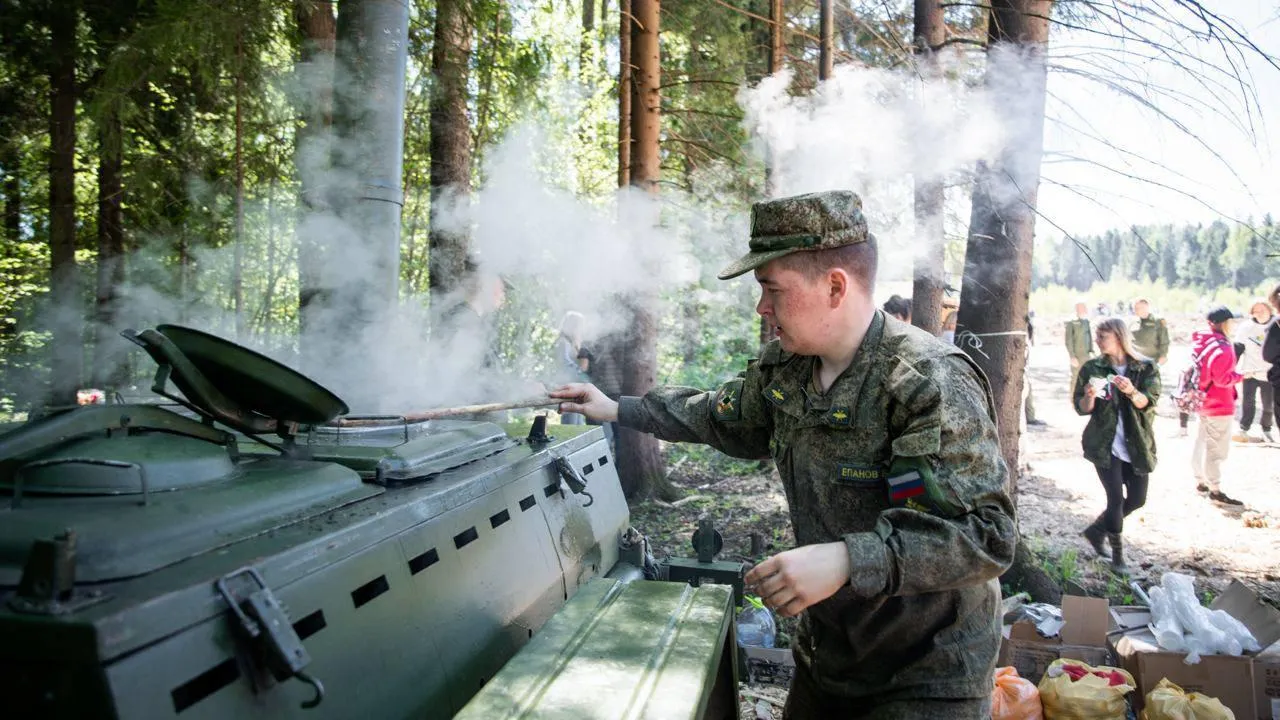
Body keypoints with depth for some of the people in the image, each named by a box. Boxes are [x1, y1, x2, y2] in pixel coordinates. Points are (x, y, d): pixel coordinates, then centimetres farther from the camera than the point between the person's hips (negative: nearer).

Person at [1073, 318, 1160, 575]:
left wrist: (1132, 392, -35)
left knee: (1137, 499, 7)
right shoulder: (1092, 369, -1)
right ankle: (1117, 554, 9)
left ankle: (1096, 530, 29)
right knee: (1116, 499, -7)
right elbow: (1082, 408, -1)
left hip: (1136, 445, 2)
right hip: (1105, 445, -2)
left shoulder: (1146, 369, -1)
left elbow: (1148, 403, -14)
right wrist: (1089, 397, -24)